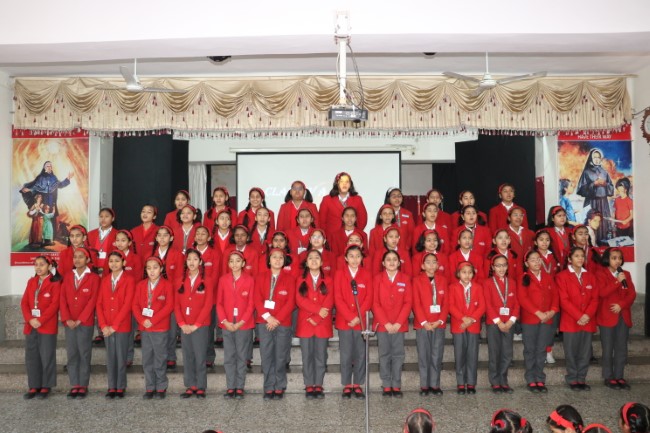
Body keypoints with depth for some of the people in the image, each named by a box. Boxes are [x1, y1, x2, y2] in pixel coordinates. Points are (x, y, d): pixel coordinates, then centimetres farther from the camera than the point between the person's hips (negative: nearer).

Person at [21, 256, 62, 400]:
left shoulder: (55, 283, -5)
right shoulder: (31, 282, 13)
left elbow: (54, 305, -12)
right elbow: (24, 302, 7)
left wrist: (40, 320, -17)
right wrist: (30, 319, -8)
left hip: (47, 326, -6)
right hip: (31, 325, 6)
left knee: (46, 357, 0)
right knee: (31, 357, 8)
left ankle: (46, 386, 10)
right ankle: (34, 386, 17)